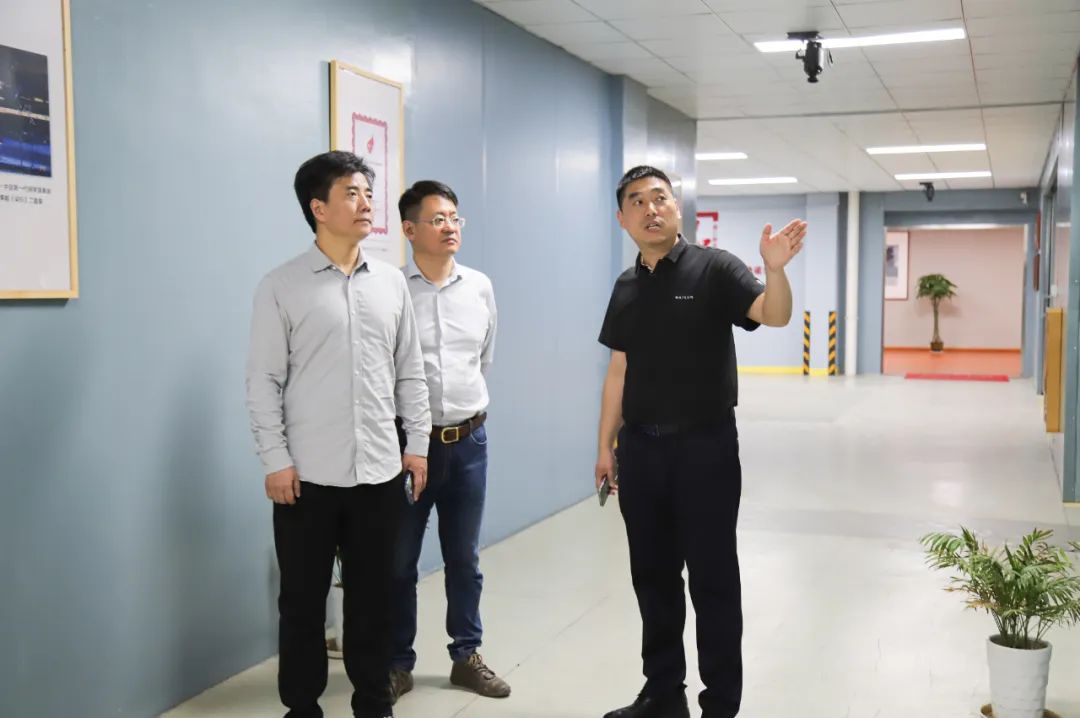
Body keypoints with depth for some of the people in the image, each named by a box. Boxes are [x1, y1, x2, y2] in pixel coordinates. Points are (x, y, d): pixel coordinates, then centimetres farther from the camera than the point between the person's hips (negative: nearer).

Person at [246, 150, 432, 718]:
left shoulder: (391, 282, 8)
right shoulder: (281, 287, -3)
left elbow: (410, 371, 11)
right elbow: (264, 381, -4)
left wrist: (418, 444, 8)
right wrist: (275, 460, -8)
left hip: (379, 471, 3)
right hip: (309, 475, -3)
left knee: (373, 595, 13)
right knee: (303, 598, 9)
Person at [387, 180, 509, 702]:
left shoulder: (480, 287, 4)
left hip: (469, 440, 4)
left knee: (464, 558, 15)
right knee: (399, 561, 8)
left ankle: (466, 656, 29)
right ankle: (398, 662, 24)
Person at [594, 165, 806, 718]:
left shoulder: (713, 268, -6)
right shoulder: (626, 288, 9)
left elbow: (774, 316, -21)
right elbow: (619, 371, 13)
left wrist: (774, 269, -41)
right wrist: (605, 446, 12)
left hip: (705, 446, -5)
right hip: (640, 449, 5)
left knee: (712, 579, 3)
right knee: (652, 576, 14)